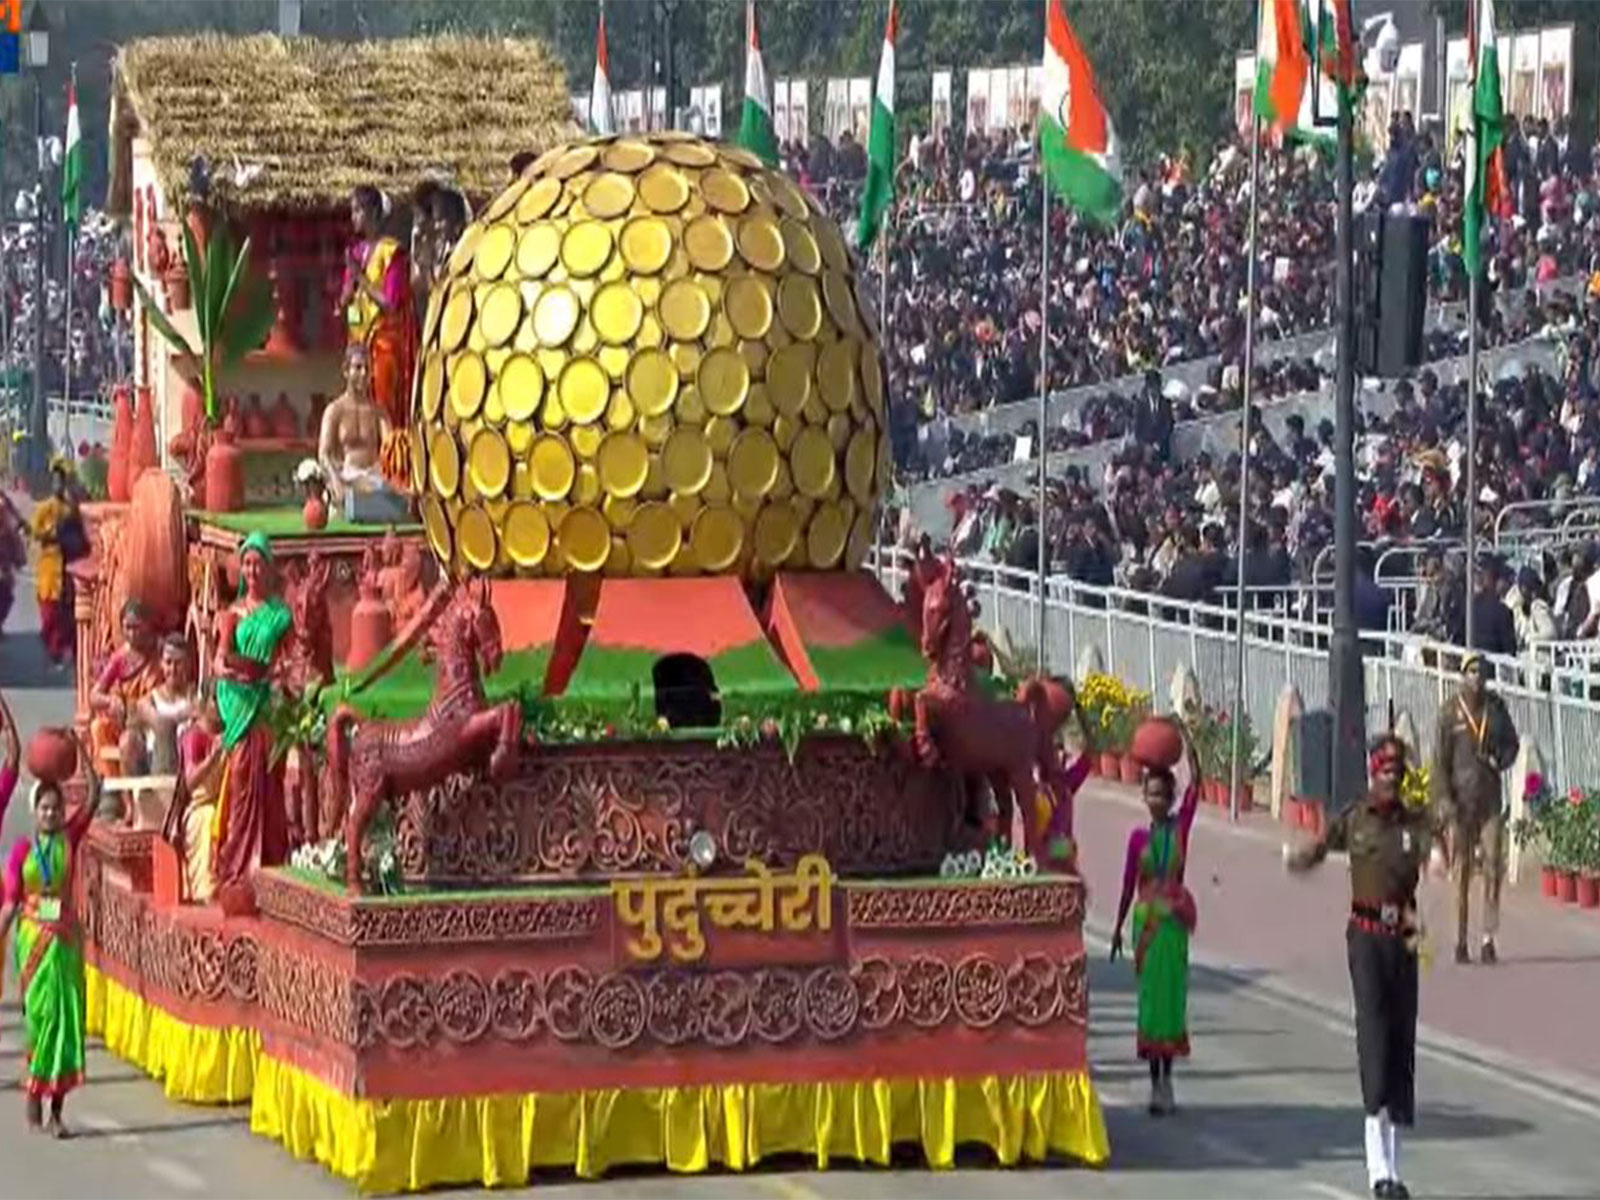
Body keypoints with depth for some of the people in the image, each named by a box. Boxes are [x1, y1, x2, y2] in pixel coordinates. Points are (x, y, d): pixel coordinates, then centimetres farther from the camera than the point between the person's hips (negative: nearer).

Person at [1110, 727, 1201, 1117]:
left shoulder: (1181, 826, 1)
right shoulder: (1139, 837, 3)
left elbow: (1195, 783, -9)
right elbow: (1129, 883, 9)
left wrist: (1186, 739, -14)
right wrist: (1118, 927, 11)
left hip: (1173, 919, -1)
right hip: (1146, 919, 1)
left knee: (1171, 993, 1)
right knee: (1149, 994, 2)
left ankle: (1166, 1080, 10)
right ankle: (1155, 1083, 7)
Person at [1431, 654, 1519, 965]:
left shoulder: (1496, 706, 6)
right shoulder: (1450, 712, -4)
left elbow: (1512, 743, 18)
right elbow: (1440, 759, -4)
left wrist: (1499, 760, -4)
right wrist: (1443, 799, -12)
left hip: (1490, 797, 3)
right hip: (1461, 797, -3)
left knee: (1493, 866, -6)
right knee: (1462, 870, 2)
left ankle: (1489, 939, -3)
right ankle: (1461, 943, 9)